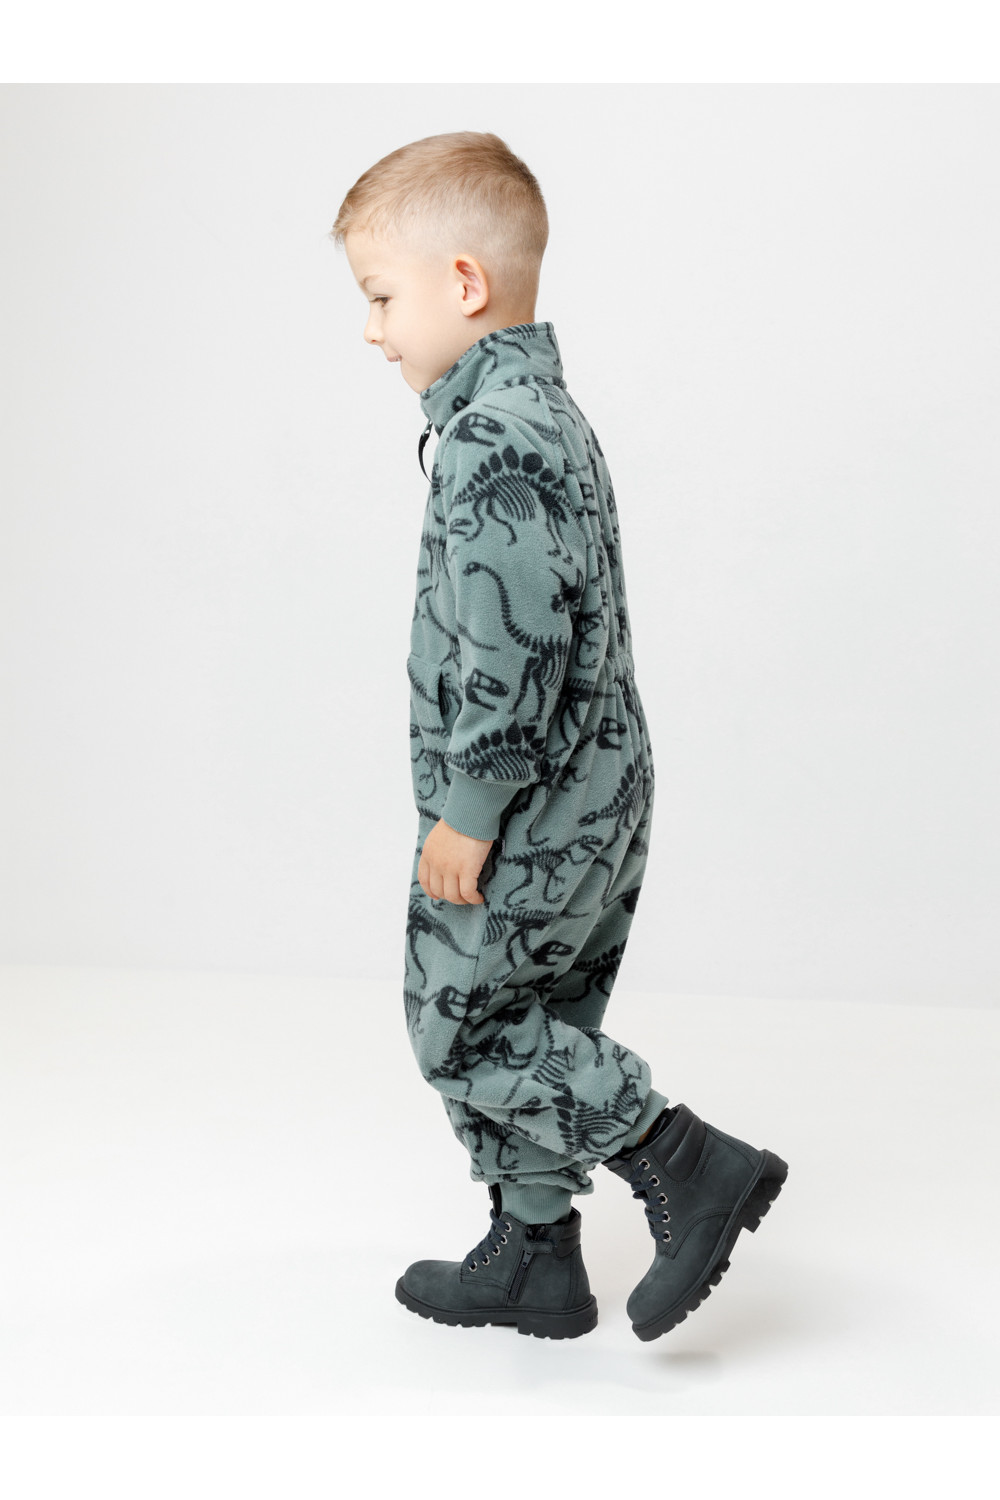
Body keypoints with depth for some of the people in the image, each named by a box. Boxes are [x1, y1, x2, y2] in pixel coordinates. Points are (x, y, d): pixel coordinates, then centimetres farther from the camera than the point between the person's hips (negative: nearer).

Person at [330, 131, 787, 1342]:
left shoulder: (492, 434, -20)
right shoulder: (547, 414, 14)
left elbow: (515, 639, -27)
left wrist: (469, 809, -21)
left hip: (528, 817, -10)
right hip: (593, 801, 10)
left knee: (460, 1024, 2)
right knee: (529, 1023, 17)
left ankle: (692, 1166, 2)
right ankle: (532, 1259, 28)